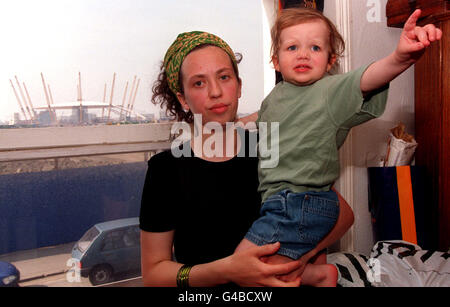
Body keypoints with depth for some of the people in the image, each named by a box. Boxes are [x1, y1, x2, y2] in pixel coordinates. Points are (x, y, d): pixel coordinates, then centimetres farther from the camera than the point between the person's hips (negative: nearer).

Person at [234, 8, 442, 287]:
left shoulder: (331, 90, -13)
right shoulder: (277, 94, 8)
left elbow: (366, 79, -34)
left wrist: (400, 58, -52)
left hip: (301, 204, -8)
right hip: (279, 199, 8)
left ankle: (319, 274, 5)